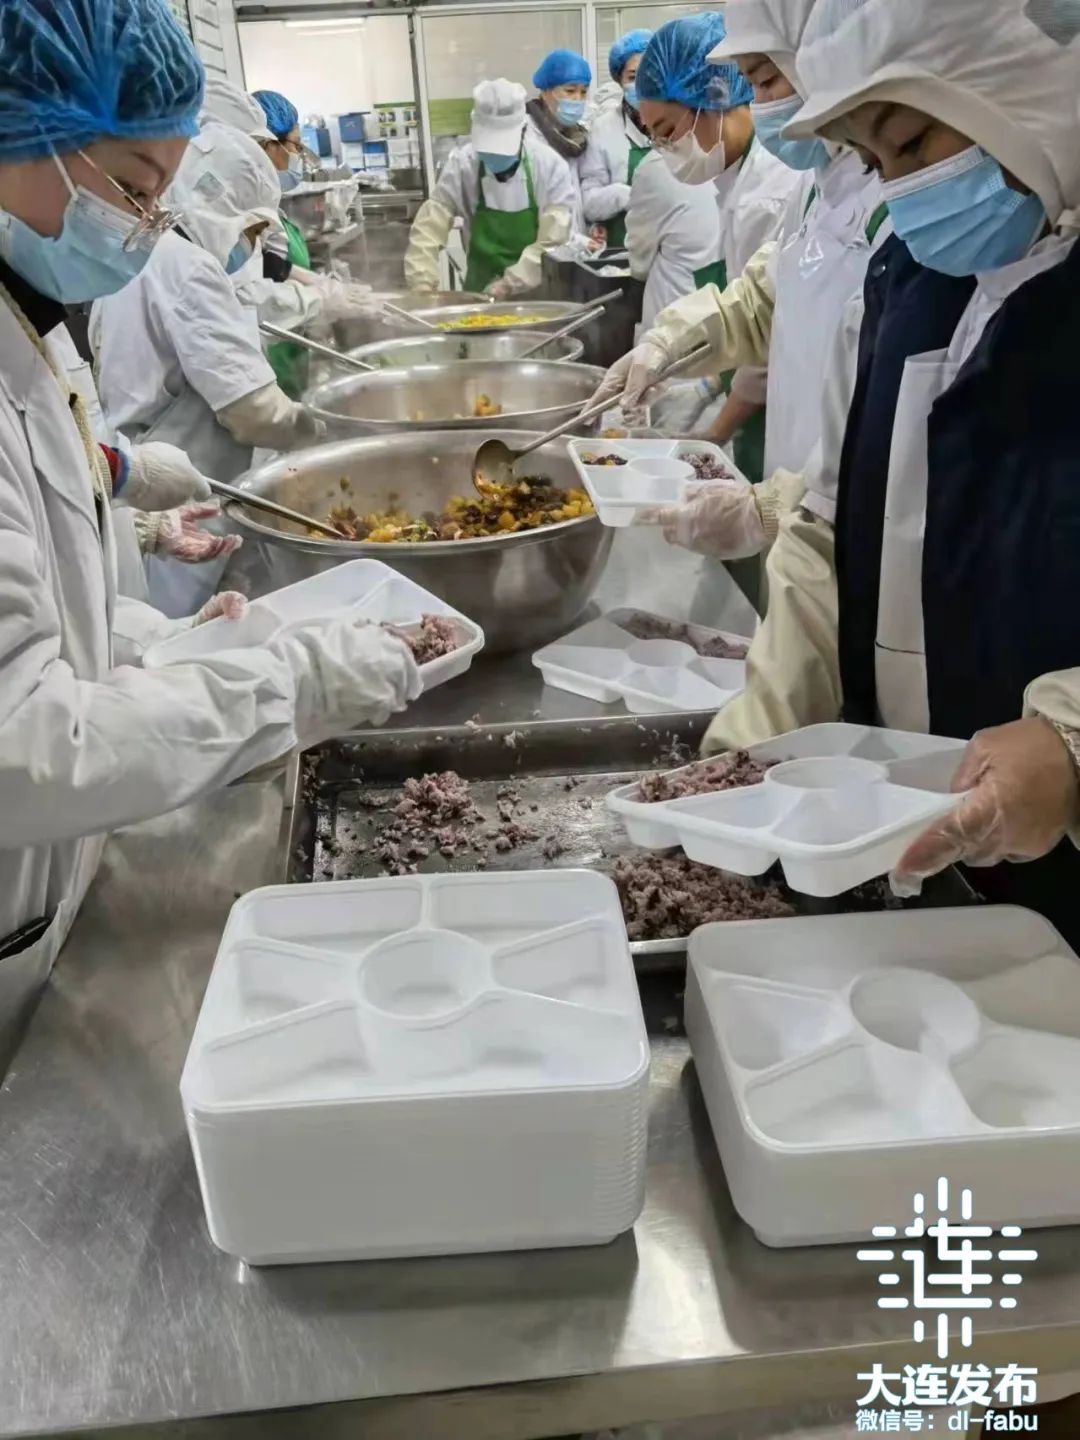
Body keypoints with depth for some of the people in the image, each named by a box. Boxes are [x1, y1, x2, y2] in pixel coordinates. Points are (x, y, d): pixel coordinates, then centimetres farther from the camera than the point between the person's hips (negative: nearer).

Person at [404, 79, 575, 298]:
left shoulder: (551, 167, -11)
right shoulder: (462, 165, -8)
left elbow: (552, 242, -14)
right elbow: (428, 229, -11)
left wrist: (510, 285, -25)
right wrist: (422, 289, -25)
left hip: (536, 292, 1)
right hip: (481, 290, -1)